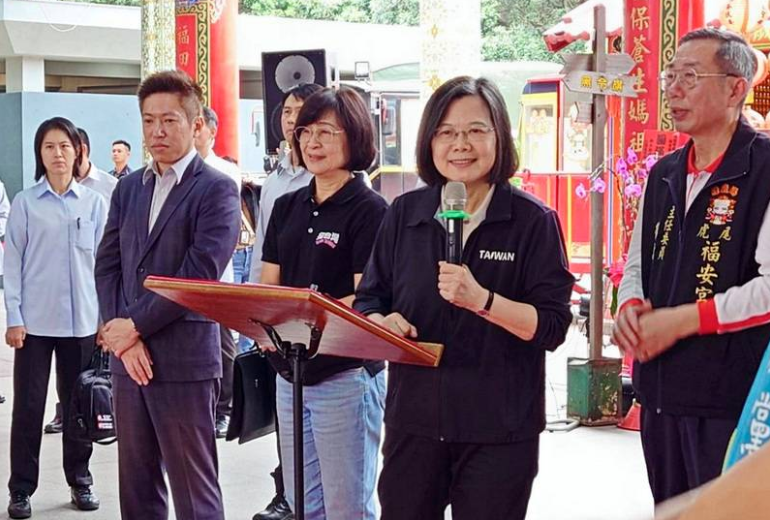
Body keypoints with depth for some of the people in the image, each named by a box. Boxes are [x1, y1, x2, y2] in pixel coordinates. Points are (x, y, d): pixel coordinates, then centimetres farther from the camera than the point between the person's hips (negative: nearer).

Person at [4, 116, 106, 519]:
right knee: (28, 405, 2)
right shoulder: (25, 203, 0)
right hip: (35, 319, -1)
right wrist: (14, 318, -6)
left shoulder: (94, 203, 5)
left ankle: (79, 479, 22)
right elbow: (12, 263, 0)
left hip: (82, 320, 2)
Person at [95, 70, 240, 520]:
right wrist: (122, 336, -6)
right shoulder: (129, 187, 14)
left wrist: (135, 325, -12)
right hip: (128, 359, 7)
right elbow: (108, 265, 9)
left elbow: (200, 275, -15)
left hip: (184, 361, -6)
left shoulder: (217, 190, -6)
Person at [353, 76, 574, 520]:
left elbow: (553, 326, -10)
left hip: (499, 428, -3)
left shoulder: (533, 221, -6)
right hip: (414, 419, 3)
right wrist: (383, 322, -11)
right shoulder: (404, 214, 5)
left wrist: (481, 300, -25)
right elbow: (368, 300, 11)